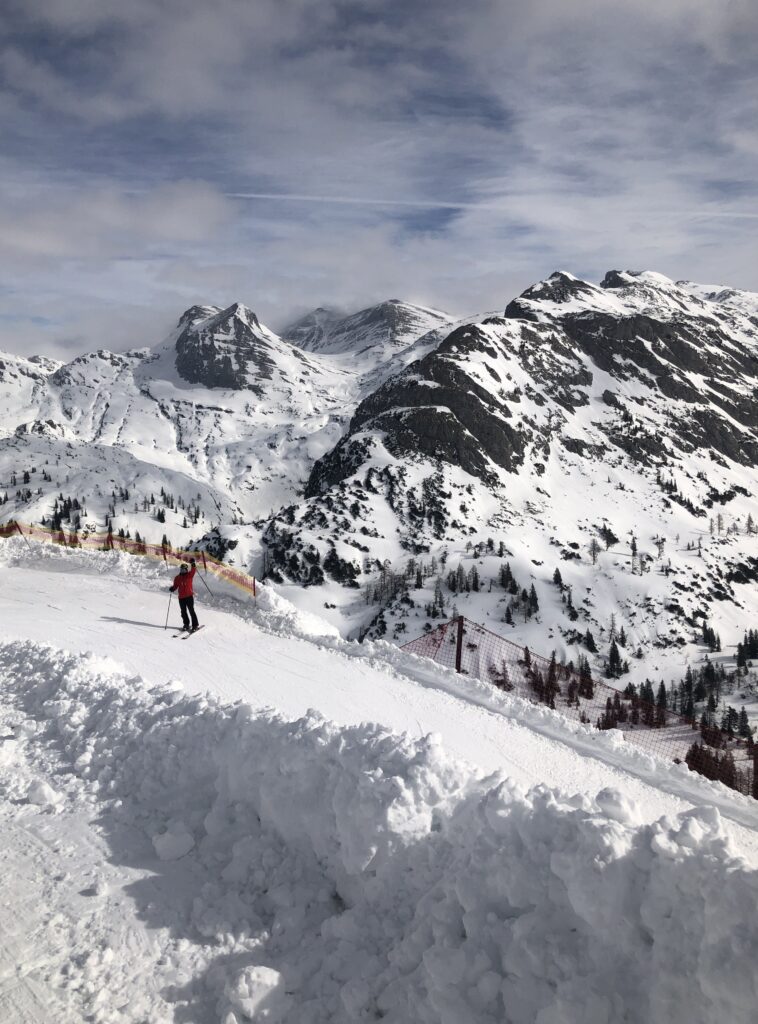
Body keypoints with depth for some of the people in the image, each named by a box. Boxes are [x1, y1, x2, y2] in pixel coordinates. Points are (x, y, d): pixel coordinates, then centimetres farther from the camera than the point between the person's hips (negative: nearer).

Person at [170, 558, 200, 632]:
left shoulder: (189, 575, 1)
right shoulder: (177, 578, 9)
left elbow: (193, 570, -16)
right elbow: (175, 586, 11)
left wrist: (193, 564, -33)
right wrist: (172, 589, -10)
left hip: (189, 596, -3)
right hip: (181, 597, 3)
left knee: (191, 611, -5)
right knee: (183, 612, 10)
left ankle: (195, 625, 0)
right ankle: (186, 624, 25)